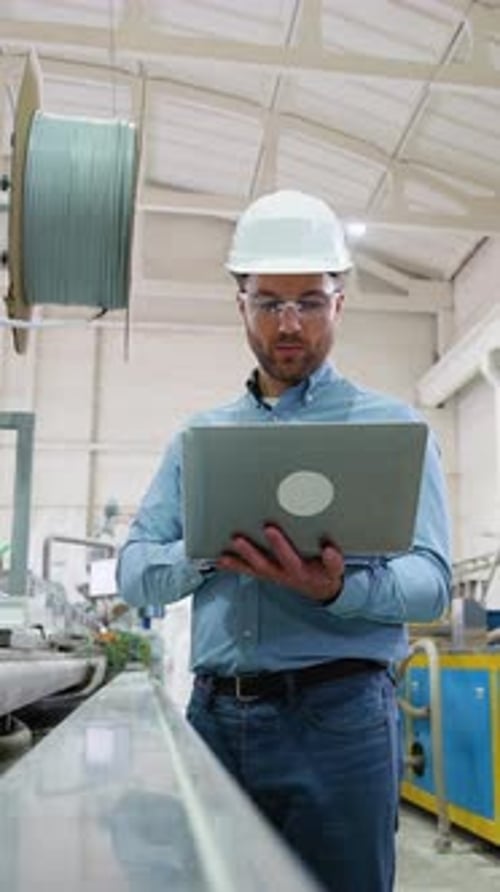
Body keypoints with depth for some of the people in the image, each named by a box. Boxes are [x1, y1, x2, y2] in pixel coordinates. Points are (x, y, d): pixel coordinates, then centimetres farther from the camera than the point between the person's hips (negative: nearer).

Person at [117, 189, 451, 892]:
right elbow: (134, 572, 7)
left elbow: (430, 582, -7)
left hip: (336, 717, -3)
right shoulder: (200, 436, 14)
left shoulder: (392, 426, 3)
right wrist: (203, 555, -14)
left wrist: (338, 590, -27)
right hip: (214, 715, 4)